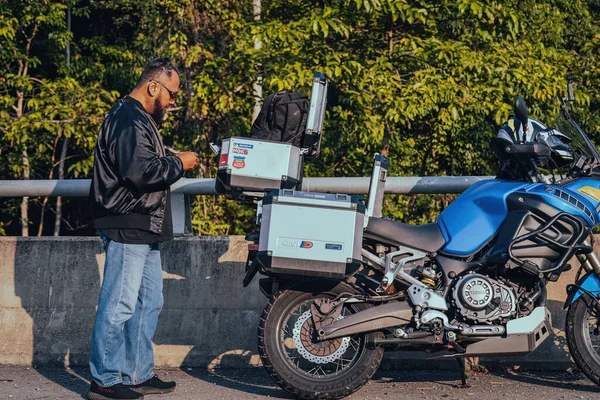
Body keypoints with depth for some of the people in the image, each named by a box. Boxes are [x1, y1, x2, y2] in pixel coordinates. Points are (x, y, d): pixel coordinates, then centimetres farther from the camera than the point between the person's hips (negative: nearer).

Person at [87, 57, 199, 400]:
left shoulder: (141, 120, 21)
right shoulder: (129, 120, -14)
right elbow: (138, 172, -24)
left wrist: (175, 163, 10)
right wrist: (178, 164, -13)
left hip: (144, 230, 11)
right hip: (128, 227, -11)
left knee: (149, 302, 13)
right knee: (120, 305, -8)